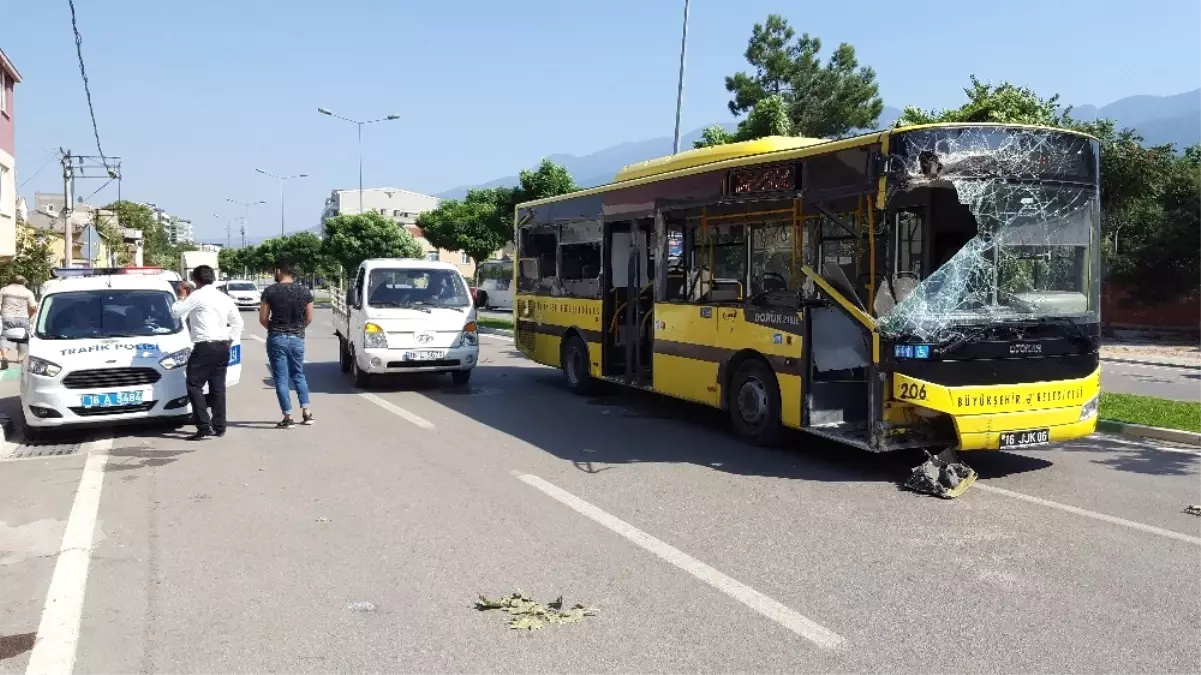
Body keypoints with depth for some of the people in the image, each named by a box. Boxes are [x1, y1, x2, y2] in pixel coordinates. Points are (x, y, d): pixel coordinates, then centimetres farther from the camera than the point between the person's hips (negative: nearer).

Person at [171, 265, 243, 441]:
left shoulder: (197, 296, -7)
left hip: (204, 348, -7)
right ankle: (219, 427, 13)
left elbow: (175, 312, -3)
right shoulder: (225, 298, 15)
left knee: (194, 386, -4)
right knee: (218, 387, 11)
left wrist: (182, 296, 12)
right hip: (223, 348, 8)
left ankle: (205, 428, -10)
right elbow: (238, 322, 19)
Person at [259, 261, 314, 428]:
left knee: (281, 378, 2)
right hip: (297, 339, 3)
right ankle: (307, 413, 13)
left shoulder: (270, 291, -6)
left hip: (277, 339, -3)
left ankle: (288, 417, 1)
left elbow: (263, 318, -5)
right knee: (298, 375, 18)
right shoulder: (305, 292, 1)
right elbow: (309, 318, 5)